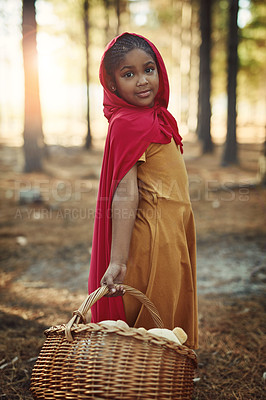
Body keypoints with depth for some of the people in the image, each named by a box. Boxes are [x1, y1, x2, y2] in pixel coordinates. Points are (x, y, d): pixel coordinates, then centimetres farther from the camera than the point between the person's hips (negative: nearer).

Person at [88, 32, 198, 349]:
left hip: (173, 238, 9)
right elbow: (125, 195, -23)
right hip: (153, 240, -9)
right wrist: (117, 261, -28)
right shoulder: (128, 123, -15)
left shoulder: (156, 118, 13)